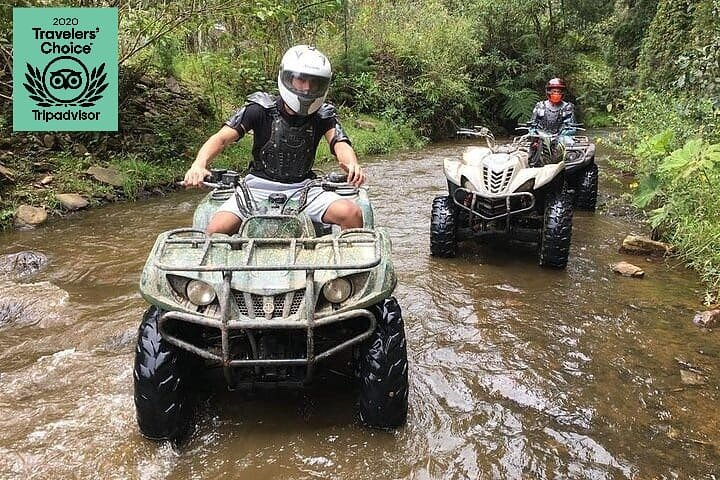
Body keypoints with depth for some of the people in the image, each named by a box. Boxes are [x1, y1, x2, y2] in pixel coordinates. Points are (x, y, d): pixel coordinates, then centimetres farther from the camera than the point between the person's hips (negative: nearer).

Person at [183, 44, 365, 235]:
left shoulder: (323, 115, 1)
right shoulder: (260, 108, -5)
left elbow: (339, 142, -15)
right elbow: (222, 138, -13)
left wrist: (352, 164, -40)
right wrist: (199, 164, -34)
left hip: (303, 187, 1)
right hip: (260, 187, -1)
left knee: (351, 213, -23)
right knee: (217, 228, -24)